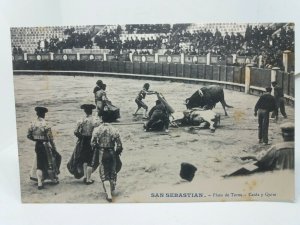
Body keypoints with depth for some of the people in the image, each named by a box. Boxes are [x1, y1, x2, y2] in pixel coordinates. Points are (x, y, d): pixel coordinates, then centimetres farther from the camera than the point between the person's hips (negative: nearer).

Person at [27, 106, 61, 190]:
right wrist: (54, 148, -9)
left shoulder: (33, 124, 0)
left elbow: (28, 136, 7)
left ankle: (39, 183, 9)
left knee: (39, 165, 11)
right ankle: (54, 179, 23)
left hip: (37, 146, 5)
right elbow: (50, 138, -16)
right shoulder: (45, 125, -16)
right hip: (45, 146, -5)